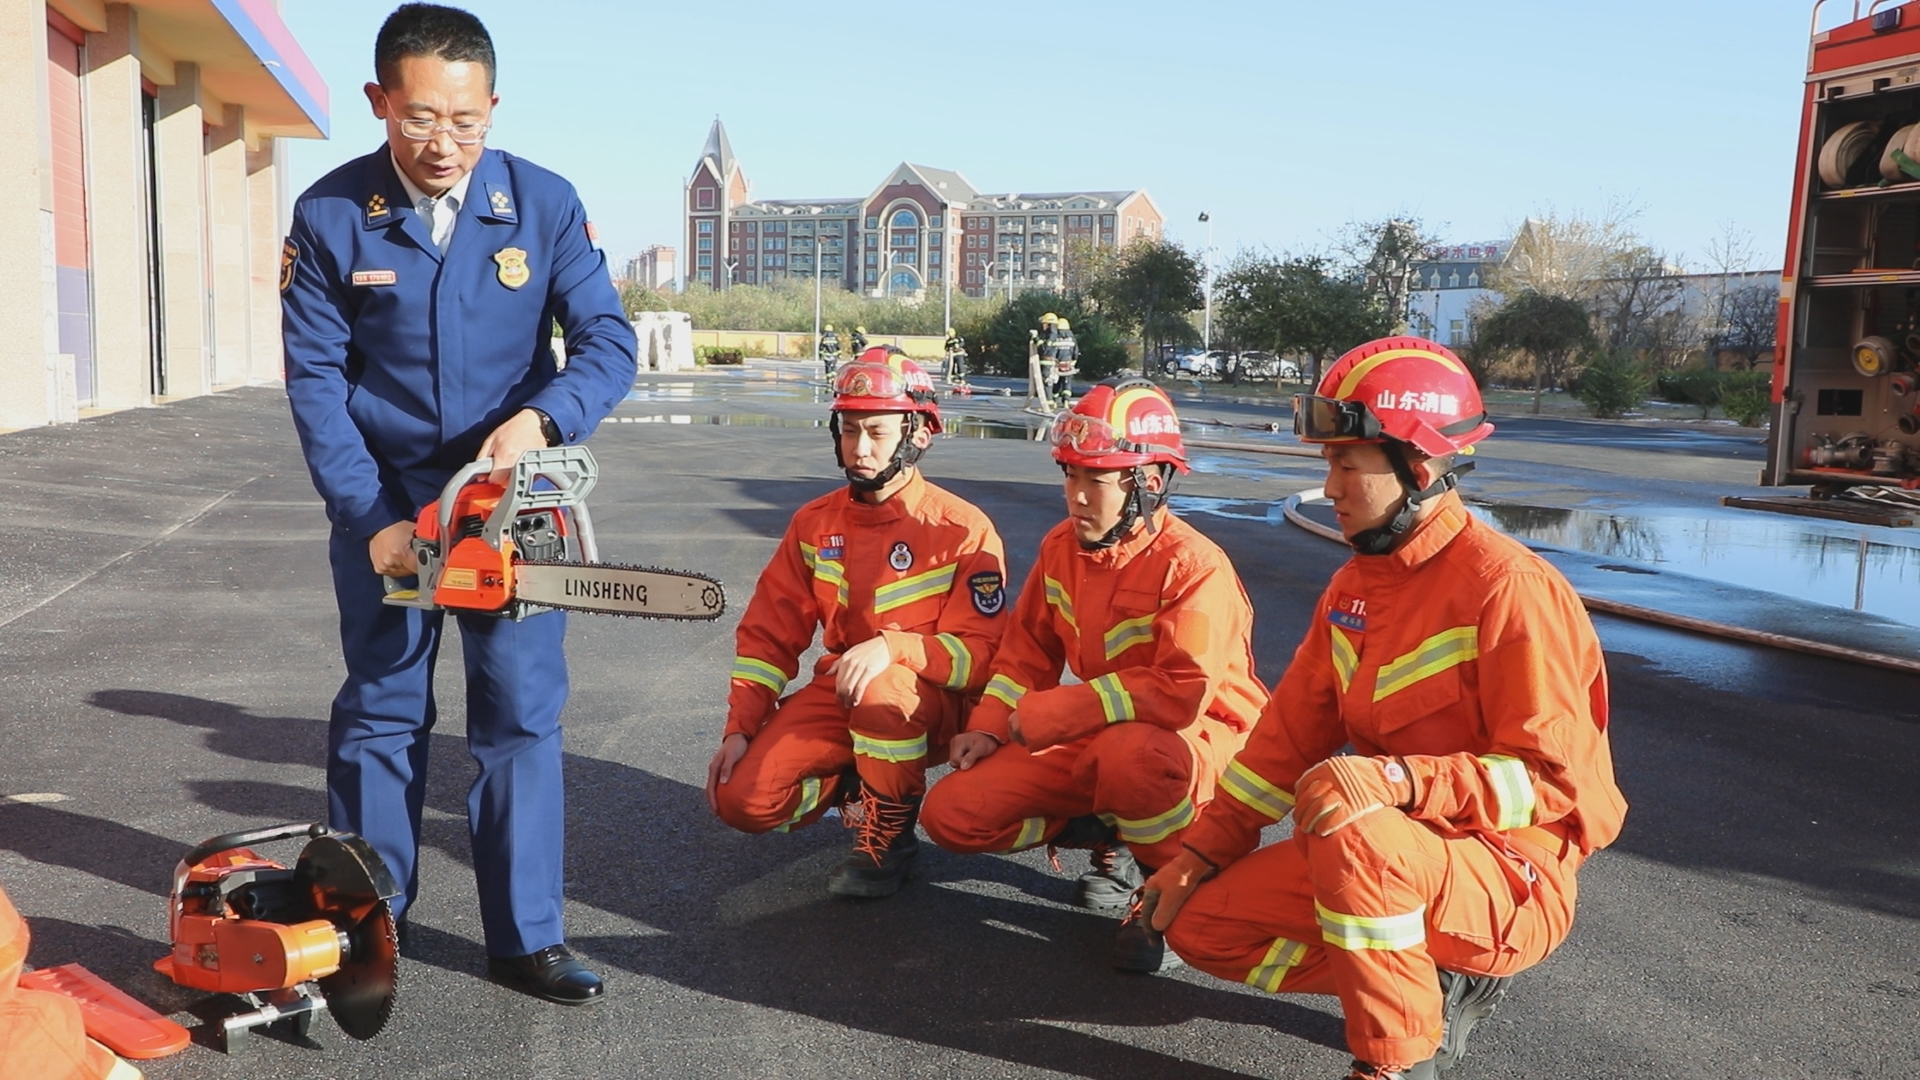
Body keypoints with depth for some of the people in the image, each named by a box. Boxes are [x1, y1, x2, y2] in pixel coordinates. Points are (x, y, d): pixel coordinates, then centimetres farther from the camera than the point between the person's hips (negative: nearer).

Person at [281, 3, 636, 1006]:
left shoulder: (545, 204, -8)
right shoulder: (330, 216, -9)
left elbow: (607, 343, -10)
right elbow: (314, 378, -8)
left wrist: (538, 420, -28)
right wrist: (370, 518, -15)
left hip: (511, 491, 0)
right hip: (384, 494, 0)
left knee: (522, 710, -1)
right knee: (381, 707, 9)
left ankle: (526, 936, 9)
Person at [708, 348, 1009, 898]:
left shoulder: (963, 529, -12)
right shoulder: (815, 523, 3)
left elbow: (980, 652, -17)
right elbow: (768, 634, 5)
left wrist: (892, 647, -34)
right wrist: (739, 728, -6)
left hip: (931, 704, -4)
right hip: (836, 695, 4)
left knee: (882, 689, -40)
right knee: (742, 799, -17)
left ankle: (890, 837, -12)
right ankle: (855, 785, 13)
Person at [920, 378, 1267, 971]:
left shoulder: (1193, 565, -21)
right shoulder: (1062, 546, 3)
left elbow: (1182, 692, -31)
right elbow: (1028, 648, 13)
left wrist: (1046, 714, -26)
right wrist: (991, 727, -4)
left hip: (1197, 739, -7)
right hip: (1095, 738, 7)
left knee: (1129, 753, -44)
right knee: (952, 811, -6)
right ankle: (1110, 839, 12)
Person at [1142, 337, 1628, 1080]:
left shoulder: (1508, 587, -19)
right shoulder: (1356, 584, 7)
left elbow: (1552, 778, -22)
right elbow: (1290, 733, 7)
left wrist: (1398, 779, -35)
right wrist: (1202, 852, 2)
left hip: (1509, 878, -8)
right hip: (1392, 842, 8)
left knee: (1351, 836, -38)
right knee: (1202, 922, -1)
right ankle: (1438, 980, 8)